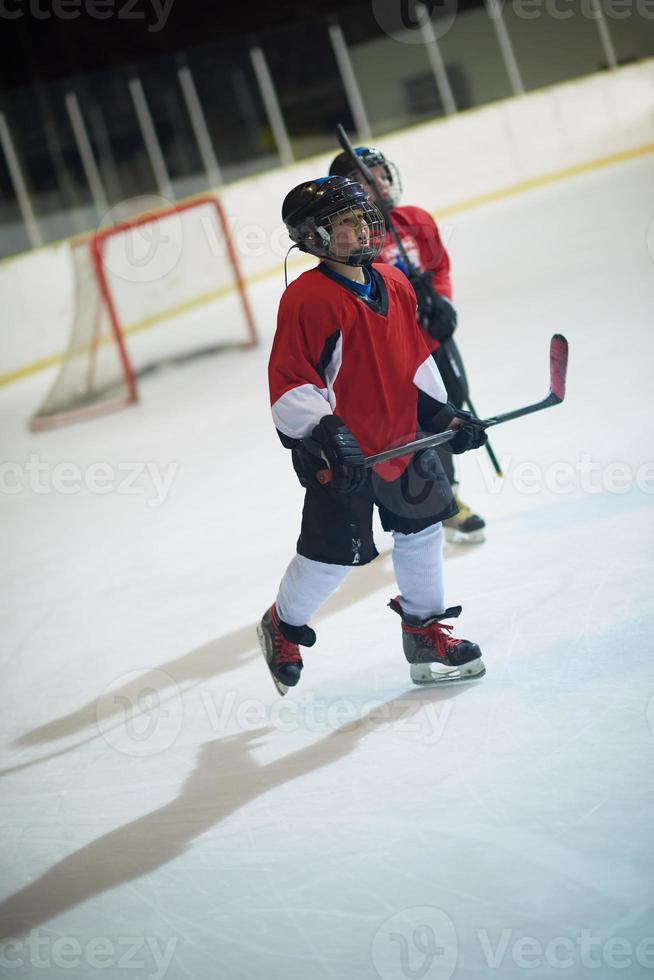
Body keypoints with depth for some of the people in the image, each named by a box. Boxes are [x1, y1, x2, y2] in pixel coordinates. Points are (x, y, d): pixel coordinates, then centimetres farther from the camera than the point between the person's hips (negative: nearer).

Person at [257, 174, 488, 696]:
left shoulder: (394, 283, 4)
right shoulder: (307, 299, -20)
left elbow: (415, 356, 15)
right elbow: (289, 382, -21)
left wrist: (441, 413, 9)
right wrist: (325, 436, -29)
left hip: (402, 435, 8)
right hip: (339, 451, -7)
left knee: (422, 529, 15)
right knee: (334, 551, -1)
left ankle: (427, 632, 32)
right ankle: (283, 627, 25)